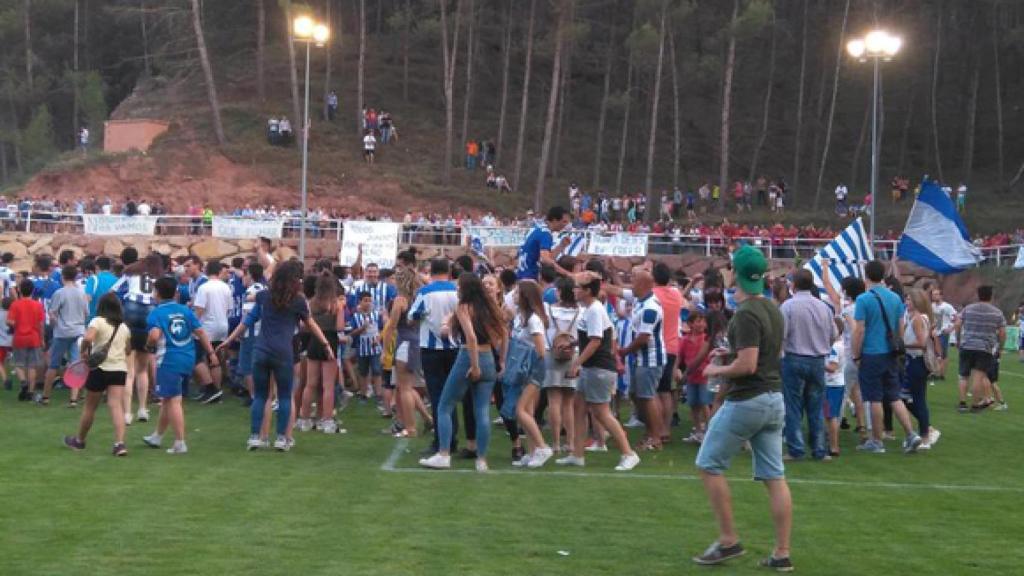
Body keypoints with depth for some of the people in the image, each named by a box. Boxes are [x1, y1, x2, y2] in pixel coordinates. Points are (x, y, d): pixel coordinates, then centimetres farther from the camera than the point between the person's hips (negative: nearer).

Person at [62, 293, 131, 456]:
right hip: (119, 369, 3)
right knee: (116, 406, -7)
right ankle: (119, 443, -22)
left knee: (90, 407, 12)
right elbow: (128, 351, 20)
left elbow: (87, 338, -25)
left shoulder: (98, 321, -6)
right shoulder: (124, 327, 11)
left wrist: (84, 351, -9)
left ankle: (79, 440, 29)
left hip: (100, 368, -3)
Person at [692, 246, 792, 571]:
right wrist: (732, 353, 15)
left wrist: (716, 371, -7)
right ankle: (782, 553, 7)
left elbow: (746, 366, -23)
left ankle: (728, 541, 6)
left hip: (746, 401, -9)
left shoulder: (746, 313, -18)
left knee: (709, 465, 4)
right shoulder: (773, 310, 10)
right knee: (774, 476, 7)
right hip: (774, 399, 9)